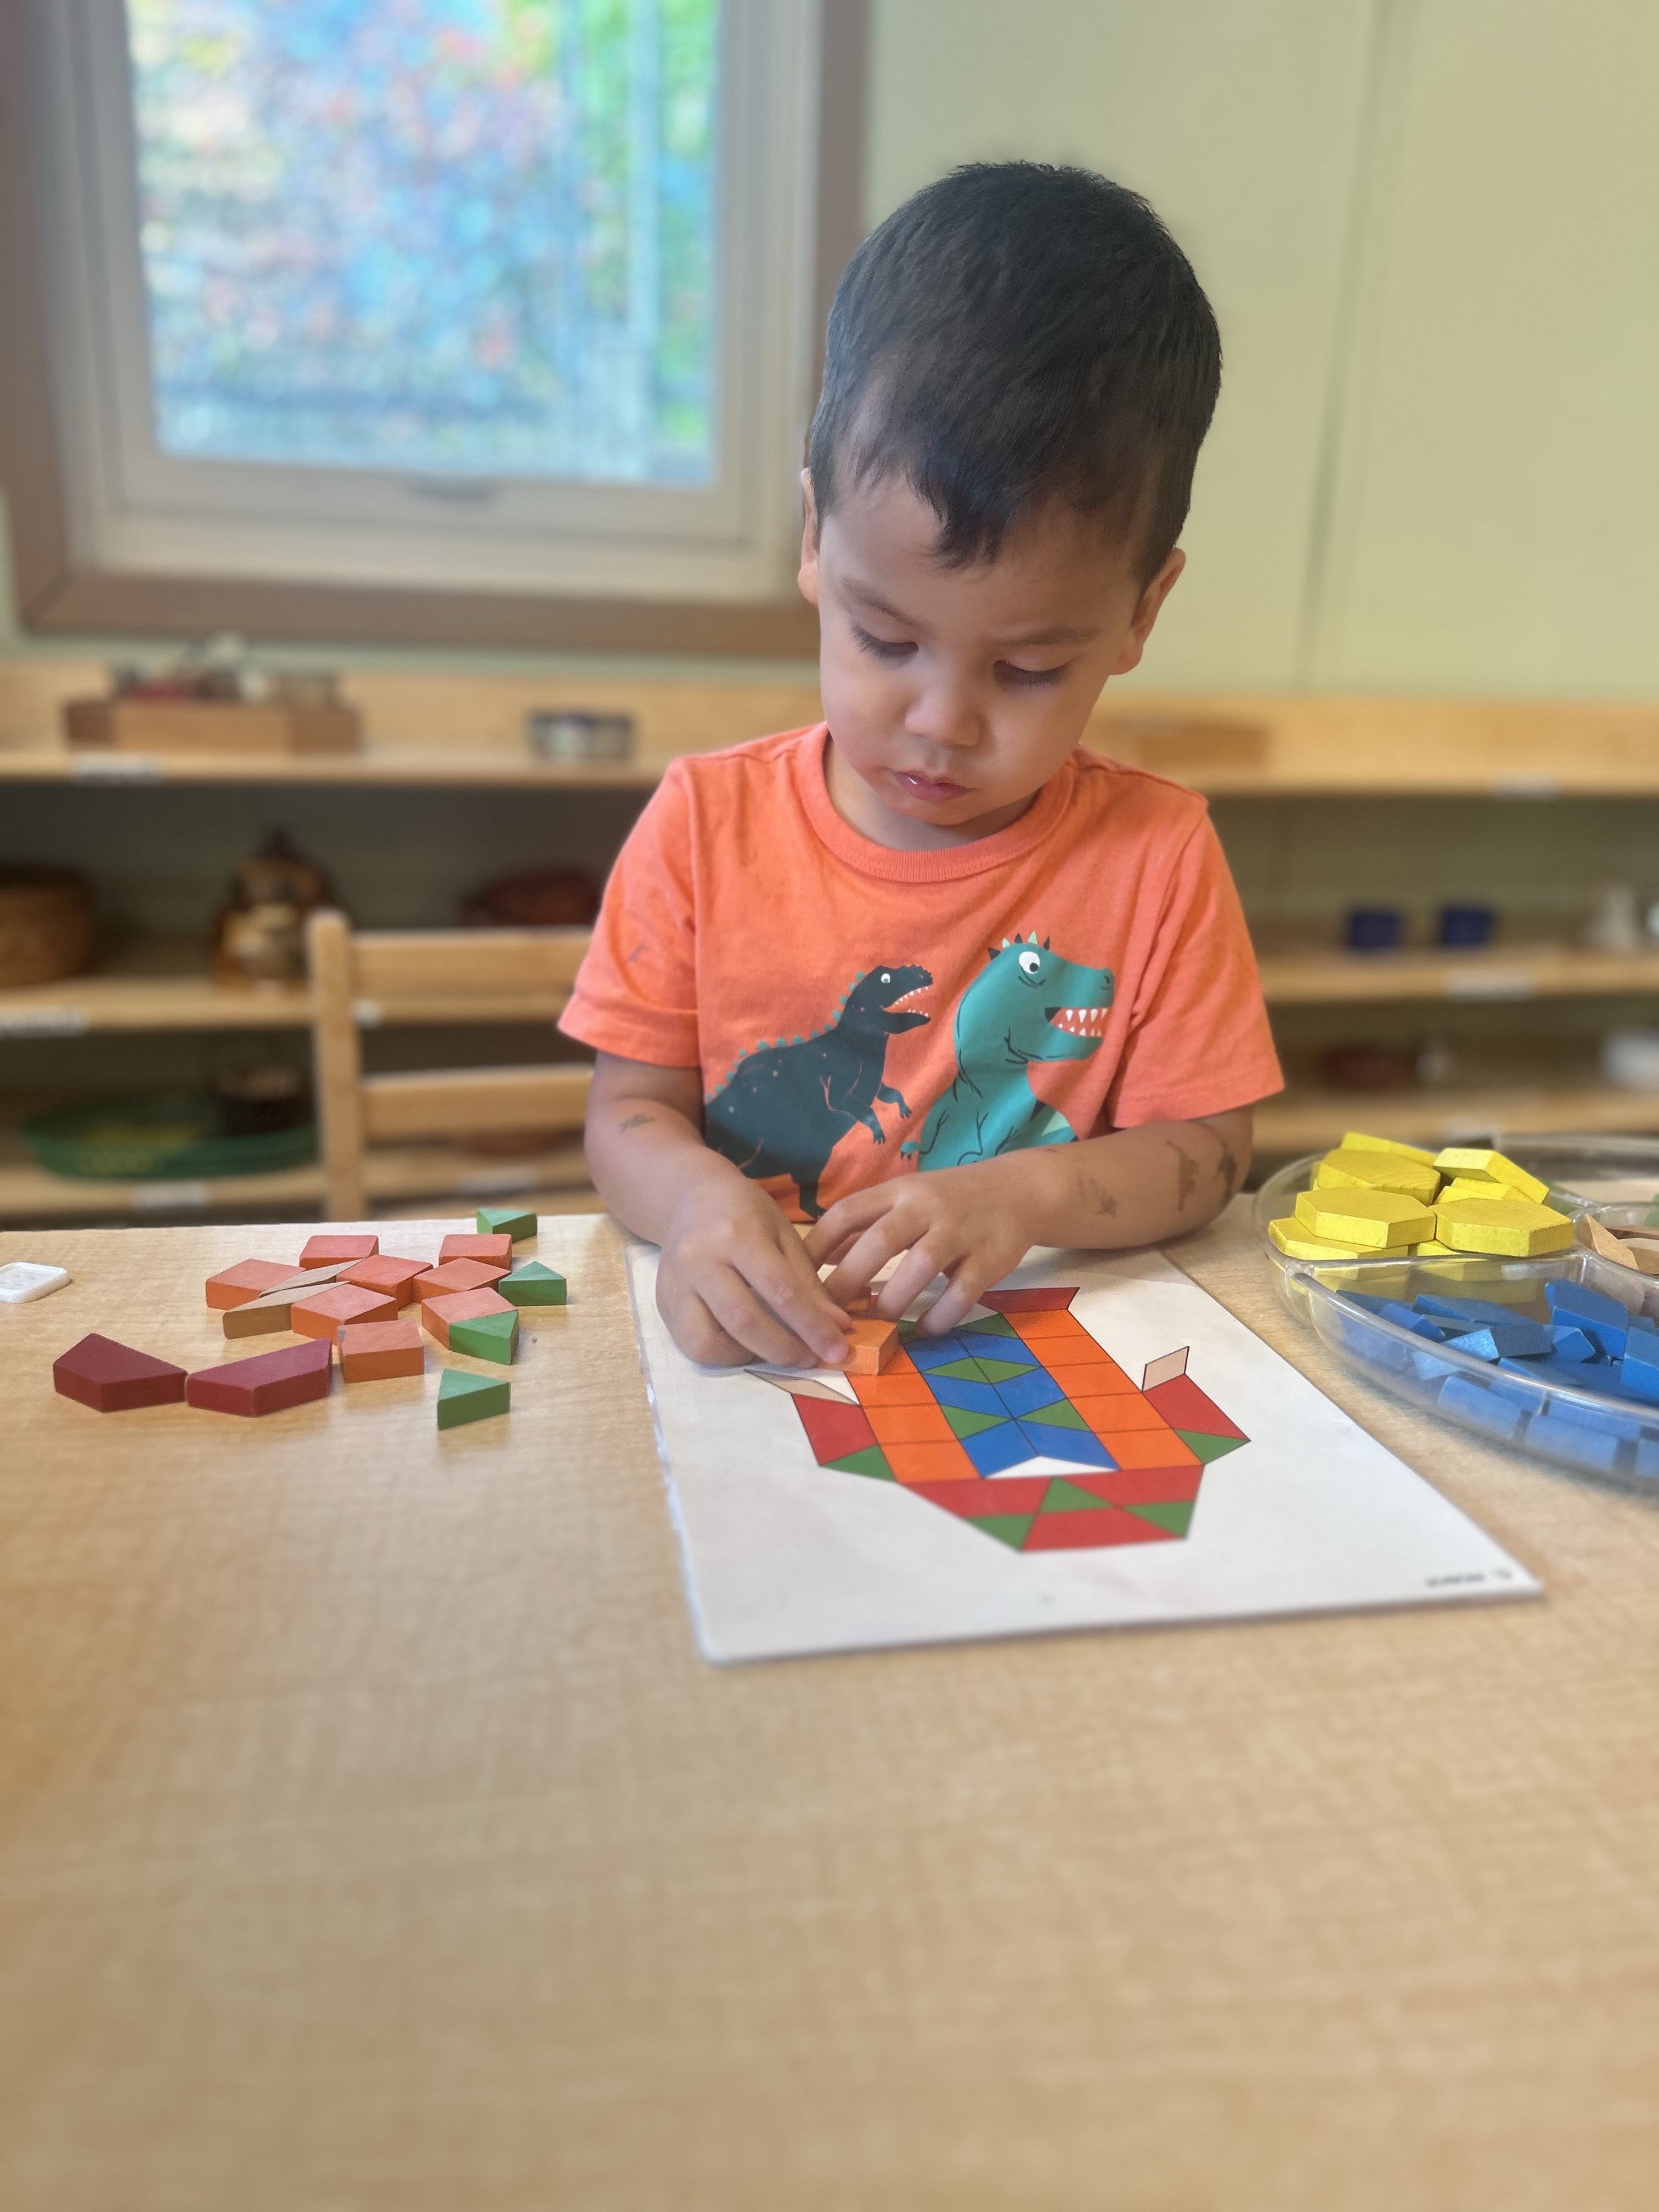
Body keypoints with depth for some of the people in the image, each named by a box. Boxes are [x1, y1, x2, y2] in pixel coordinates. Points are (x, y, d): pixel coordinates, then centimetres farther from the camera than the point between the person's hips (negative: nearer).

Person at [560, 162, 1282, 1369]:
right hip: (750, 1361, 1)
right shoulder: (707, 823, -2)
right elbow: (631, 1111, 0)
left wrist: (1026, 1194, -19)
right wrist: (696, 1200, -23)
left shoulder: (1155, 853, -3)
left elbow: (1205, 1150, 0)